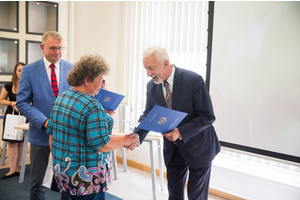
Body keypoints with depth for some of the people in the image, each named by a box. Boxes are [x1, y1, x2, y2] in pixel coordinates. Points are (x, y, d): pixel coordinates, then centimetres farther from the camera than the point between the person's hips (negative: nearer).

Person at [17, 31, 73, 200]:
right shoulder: (29, 70, -3)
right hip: (41, 132, -1)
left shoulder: (71, 68, 0)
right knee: (37, 181, 13)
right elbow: (22, 102, -4)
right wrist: (44, 121, -17)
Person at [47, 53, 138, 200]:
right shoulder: (92, 107, -23)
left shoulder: (59, 99, 4)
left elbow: (52, 135, 10)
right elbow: (102, 145, -24)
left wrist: (57, 161, 20)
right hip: (86, 177, -8)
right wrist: (125, 140, -8)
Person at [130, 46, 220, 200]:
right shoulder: (152, 86, -7)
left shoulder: (193, 80, -23)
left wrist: (181, 132, -31)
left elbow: (208, 116, -21)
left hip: (198, 147, -4)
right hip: (172, 148, 5)